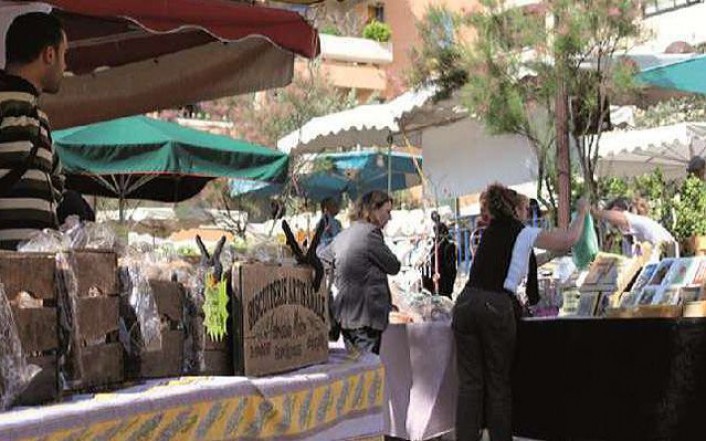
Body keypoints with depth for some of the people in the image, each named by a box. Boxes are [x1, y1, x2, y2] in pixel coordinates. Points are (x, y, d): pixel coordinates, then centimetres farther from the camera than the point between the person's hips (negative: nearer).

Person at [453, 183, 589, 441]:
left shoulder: (490, 232, 24)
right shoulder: (523, 234, 7)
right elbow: (570, 239, 10)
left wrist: (557, 253, 47)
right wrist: (582, 213, 26)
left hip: (466, 302, 5)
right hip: (496, 306, -5)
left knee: (470, 381, 4)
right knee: (499, 382, 6)